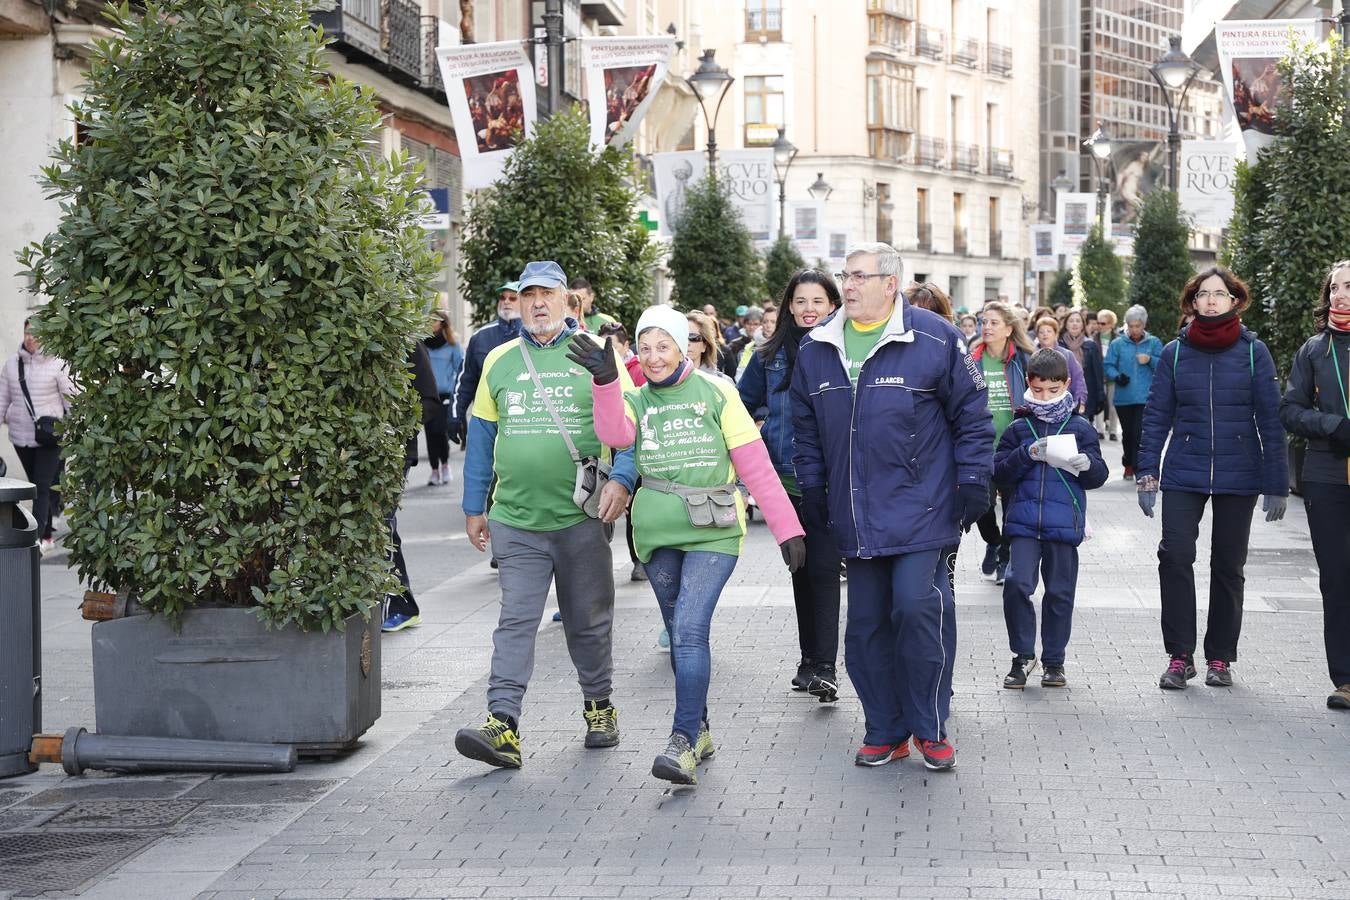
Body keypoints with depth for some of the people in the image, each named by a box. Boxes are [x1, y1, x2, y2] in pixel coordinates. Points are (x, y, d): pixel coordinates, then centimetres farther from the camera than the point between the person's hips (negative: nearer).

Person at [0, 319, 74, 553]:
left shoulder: (57, 364, -6)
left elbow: (71, 399, -2)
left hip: (49, 437, -5)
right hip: (21, 436, 5)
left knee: (43, 487, -10)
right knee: (36, 487, 12)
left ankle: (38, 538, -14)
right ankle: (48, 536, 23)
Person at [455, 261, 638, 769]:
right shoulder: (498, 362, 9)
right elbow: (481, 436, 14)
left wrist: (622, 479, -16)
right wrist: (473, 508, 12)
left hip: (582, 518, -1)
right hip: (516, 519, 1)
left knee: (590, 622, 12)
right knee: (515, 622, -6)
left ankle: (599, 706, 30)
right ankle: (503, 726, -11)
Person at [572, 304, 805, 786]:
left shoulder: (715, 392, 0)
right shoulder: (635, 400, 8)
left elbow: (756, 465, -1)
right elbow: (615, 433, -16)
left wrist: (787, 529, -3)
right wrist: (606, 380, -32)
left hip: (713, 532, -4)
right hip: (658, 534, 4)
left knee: (690, 630, -16)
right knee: (680, 636, 11)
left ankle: (684, 742, -15)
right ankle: (700, 730, 25)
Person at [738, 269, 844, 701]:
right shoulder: (770, 356, 9)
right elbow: (742, 405, 19)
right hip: (785, 478, 5)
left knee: (822, 567, -11)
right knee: (800, 567, 12)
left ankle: (824, 667, -10)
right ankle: (809, 657, 22)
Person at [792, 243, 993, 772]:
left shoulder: (934, 340, -5)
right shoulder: (816, 350, 8)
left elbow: (972, 414, 0)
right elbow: (806, 426, 19)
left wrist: (973, 481, -3)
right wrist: (811, 486, 15)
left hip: (920, 508, -5)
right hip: (856, 517, 5)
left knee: (917, 606, -15)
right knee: (865, 624, 7)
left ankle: (929, 727, 2)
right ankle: (885, 733, 20)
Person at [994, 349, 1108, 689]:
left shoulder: (1080, 428, 6)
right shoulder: (1018, 428, 7)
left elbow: (1099, 476, 6)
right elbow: (1000, 473, 1)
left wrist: (1087, 464, -16)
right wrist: (1027, 454, -14)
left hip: (1064, 522, 0)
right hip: (1024, 521, 0)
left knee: (1060, 592, 7)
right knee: (1017, 584, -14)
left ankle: (1053, 661, 21)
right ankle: (1023, 655, 2)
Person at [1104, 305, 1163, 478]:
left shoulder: (1154, 343, 6)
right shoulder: (1118, 343, 7)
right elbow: (1108, 366, 5)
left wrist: (1150, 360, -15)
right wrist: (1117, 376, -14)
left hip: (1145, 397, -2)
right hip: (1123, 398, 2)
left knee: (1140, 432, -14)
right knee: (1127, 433, 12)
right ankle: (1129, 465, 28)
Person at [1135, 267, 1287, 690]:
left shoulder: (1253, 352, -1)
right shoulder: (1175, 353, 3)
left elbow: (1270, 420, -1)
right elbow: (1157, 415, 4)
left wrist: (1276, 484, -4)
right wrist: (1147, 475, -3)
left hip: (1238, 477, 0)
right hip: (1184, 475, 0)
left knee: (1228, 565, 8)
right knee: (1175, 557, -12)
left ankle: (1220, 658, 19)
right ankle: (1179, 656, -3)